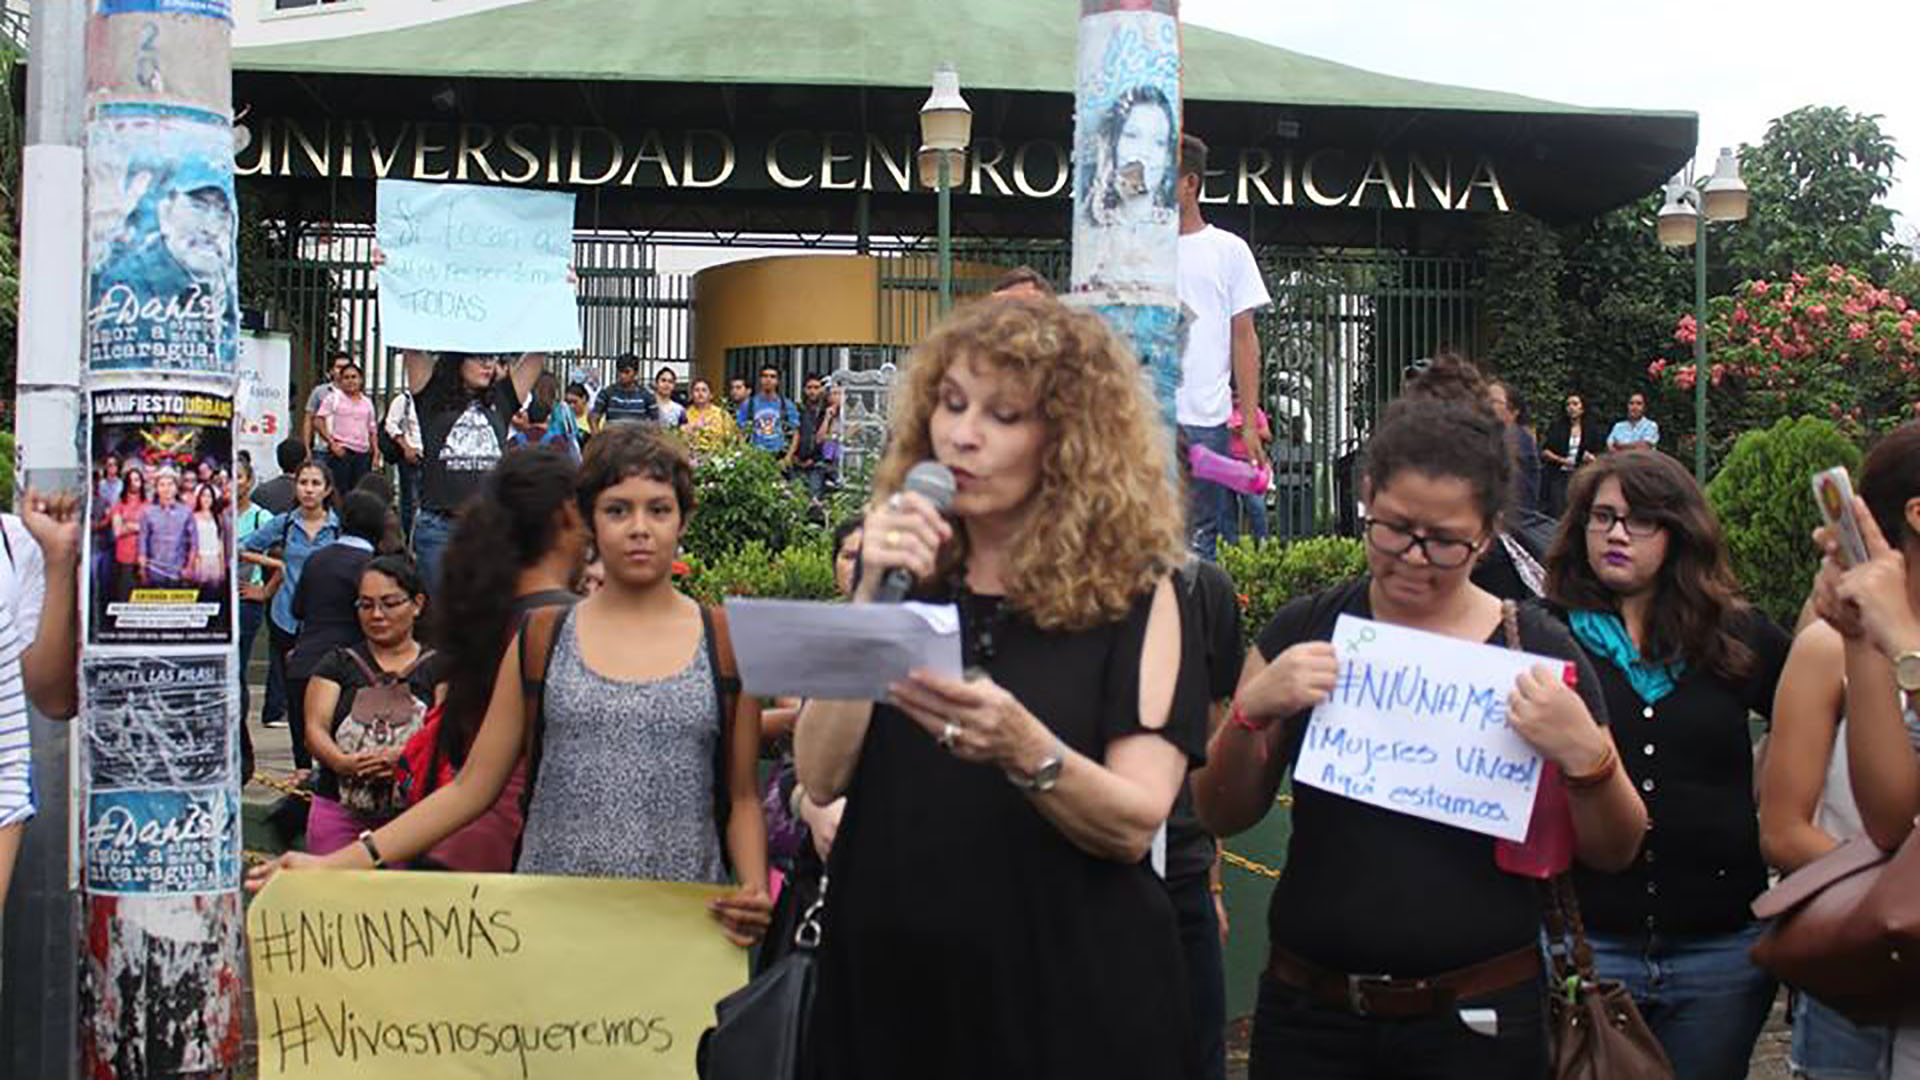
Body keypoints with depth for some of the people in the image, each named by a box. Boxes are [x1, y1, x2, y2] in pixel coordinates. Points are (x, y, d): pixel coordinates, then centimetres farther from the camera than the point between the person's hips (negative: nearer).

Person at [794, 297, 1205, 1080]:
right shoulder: (901, 571, 4)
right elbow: (821, 778, -6)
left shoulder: (1130, 590, -6)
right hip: (890, 977, 3)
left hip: (1068, 990, -3)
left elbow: (1135, 825, -13)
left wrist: (1024, 750, -30)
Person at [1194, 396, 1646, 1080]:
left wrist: (1585, 753, -18)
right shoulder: (1306, 632, 1)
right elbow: (1222, 816, 3)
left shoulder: (1537, 651, -2)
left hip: (1477, 1022, -1)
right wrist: (1253, 709, -15)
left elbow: (1614, 851, 1)